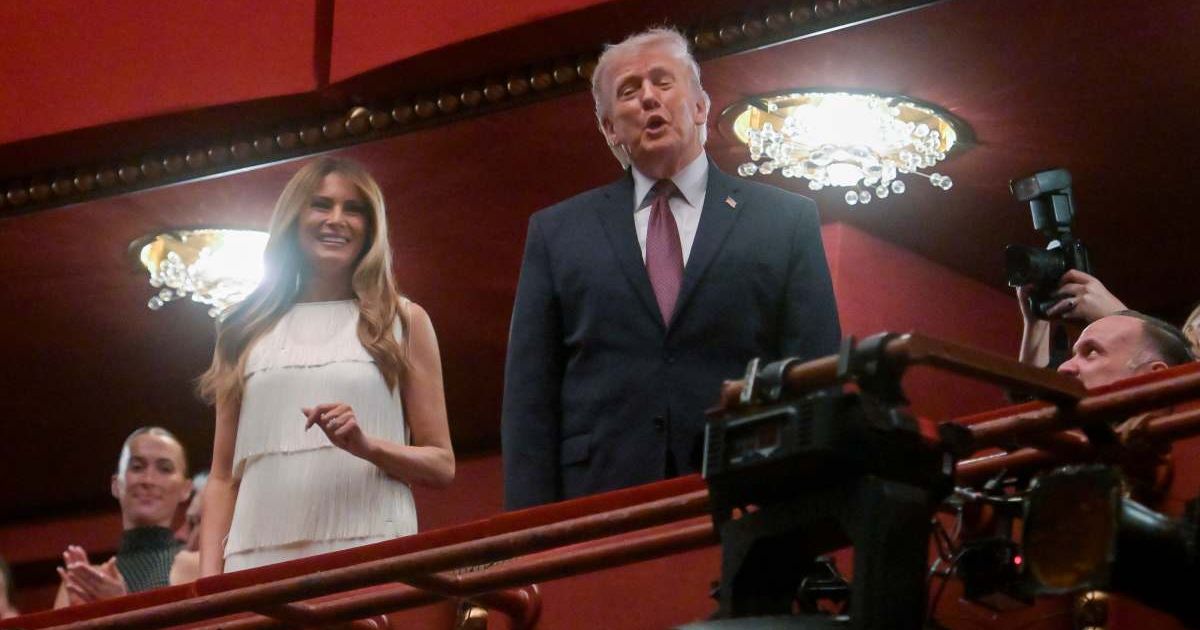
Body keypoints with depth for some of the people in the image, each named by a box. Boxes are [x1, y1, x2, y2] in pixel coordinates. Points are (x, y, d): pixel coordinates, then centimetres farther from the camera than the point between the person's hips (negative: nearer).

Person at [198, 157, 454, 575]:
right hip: (258, 559, 1)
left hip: (371, 554, -1)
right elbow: (222, 478, 14)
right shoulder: (245, 333, 16)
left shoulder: (403, 322, 13)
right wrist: (209, 580, 1)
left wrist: (367, 446, -8)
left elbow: (441, 466, 10)